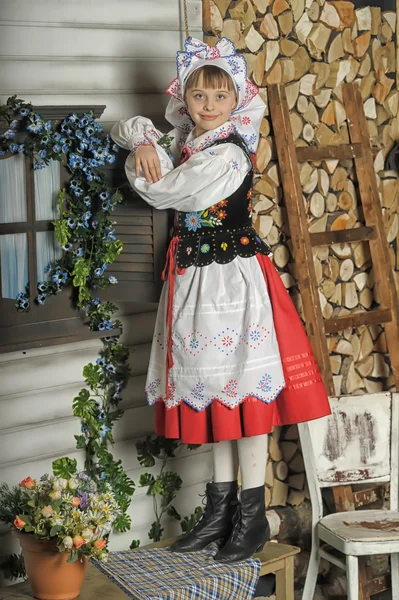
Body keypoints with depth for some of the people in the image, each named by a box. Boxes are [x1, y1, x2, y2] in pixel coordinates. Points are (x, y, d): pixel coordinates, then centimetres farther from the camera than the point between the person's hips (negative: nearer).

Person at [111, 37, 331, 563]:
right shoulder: (184, 144, 10)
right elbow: (128, 127, 22)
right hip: (196, 280, 9)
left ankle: (253, 515, 6)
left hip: (232, 277, -9)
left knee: (243, 390, -3)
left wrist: (141, 167, 5)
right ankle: (220, 510, 21)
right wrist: (143, 141, 1)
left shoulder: (227, 155, -14)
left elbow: (160, 192, -14)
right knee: (214, 391, 12)